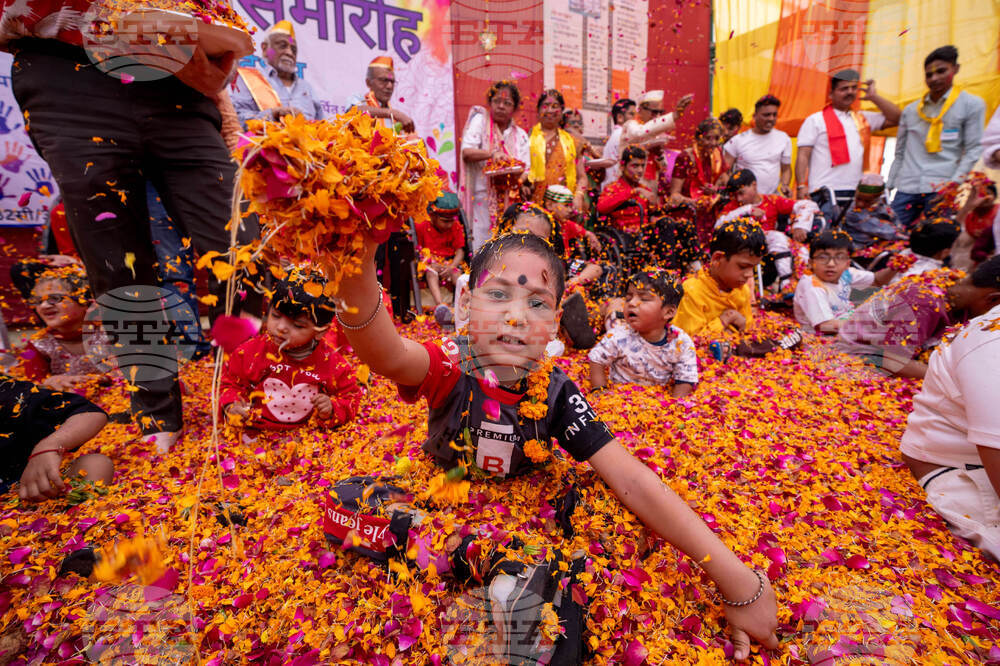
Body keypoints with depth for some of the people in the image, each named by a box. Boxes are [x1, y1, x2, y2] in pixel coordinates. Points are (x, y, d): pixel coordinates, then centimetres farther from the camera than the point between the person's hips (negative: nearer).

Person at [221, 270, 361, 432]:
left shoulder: (333, 364, -8)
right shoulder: (252, 351, -5)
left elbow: (350, 397, 5)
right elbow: (229, 382, 11)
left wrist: (332, 409, -14)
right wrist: (231, 407, -7)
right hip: (255, 436, 1)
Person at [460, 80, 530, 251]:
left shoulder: (520, 134, 13)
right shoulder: (480, 120, 5)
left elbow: (525, 170, 7)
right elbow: (467, 152, -8)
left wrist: (518, 179, -16)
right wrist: (492, 153, -23)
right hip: (483, 197, -3)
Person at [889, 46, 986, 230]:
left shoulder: (972, 105, 8)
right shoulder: (910, 110, 17)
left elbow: (973, 150, 2)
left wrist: (954, 183, -11)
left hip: (942, 189, -3)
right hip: (906, 189, 3)